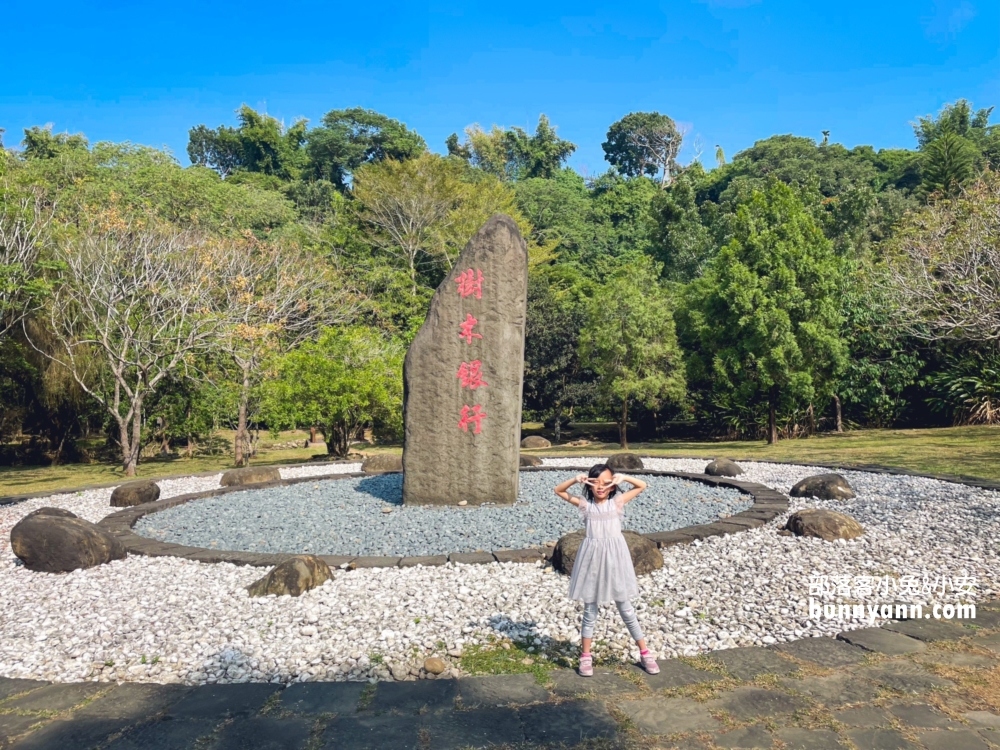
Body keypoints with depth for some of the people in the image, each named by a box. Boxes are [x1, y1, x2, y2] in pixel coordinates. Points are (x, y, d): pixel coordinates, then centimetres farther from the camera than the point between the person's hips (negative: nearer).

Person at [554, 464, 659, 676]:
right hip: (593, 557, 0)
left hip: (614, 556, 0)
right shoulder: (585, 504, -1)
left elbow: (642, 486, 4)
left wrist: (623, 478, -11)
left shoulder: (617, 502, -1)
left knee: (626, 609, 11)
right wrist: (575, 479, -10)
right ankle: (585, 656, 21)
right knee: (590, 611, 10)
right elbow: (559, 491, 4)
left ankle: (644, 653, 23)